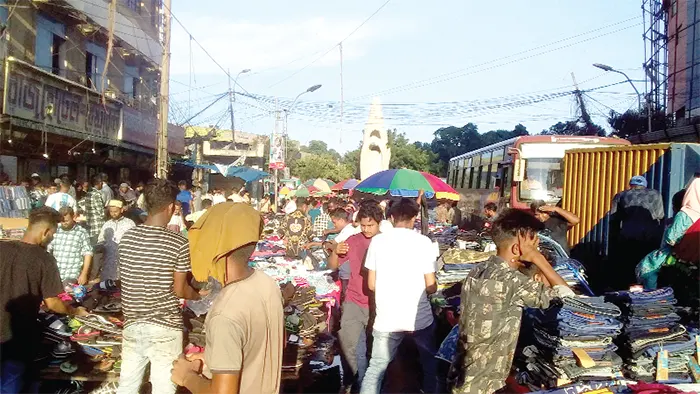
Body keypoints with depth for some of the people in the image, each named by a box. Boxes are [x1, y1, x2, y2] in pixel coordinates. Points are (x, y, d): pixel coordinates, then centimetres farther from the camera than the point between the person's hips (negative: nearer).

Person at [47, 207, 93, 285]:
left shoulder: (82, 233, -2)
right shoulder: (55, 232, 9)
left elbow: (87, 254, -2)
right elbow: (47, 251, 16)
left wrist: (84, 274, -8)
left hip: (72, 276, -4)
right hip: (54, 276, 4)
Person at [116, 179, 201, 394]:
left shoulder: (127, 237, 0)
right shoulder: (178, 243, -14)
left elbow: (126, 279, 10)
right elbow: (179, 290, -10)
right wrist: (199, 295, 10)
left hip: (132, 324, 5)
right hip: (164, 327, -5)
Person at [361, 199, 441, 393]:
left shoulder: (377, 241, -2)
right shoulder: (424, 242, -7)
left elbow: (371, 284, 3)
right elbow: (431, 286, -5)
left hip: (387, 318, 1)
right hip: (420, 317, 0)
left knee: (376, 367, 9)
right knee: (430, 361, 24)